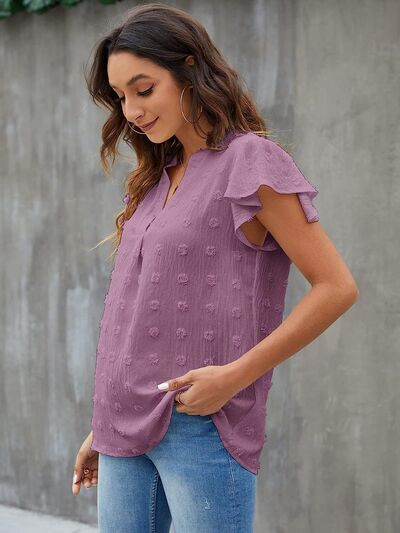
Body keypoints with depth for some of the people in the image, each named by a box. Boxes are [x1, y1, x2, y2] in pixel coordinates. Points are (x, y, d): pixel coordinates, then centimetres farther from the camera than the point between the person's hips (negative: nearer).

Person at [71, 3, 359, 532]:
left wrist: (235, 376, -16)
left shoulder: (249, 161, -6)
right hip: (127, 429, 7)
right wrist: (103, 430, 16)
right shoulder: (156, 178, 15)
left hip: (201, 428, -7)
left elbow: (336, 287, -11)